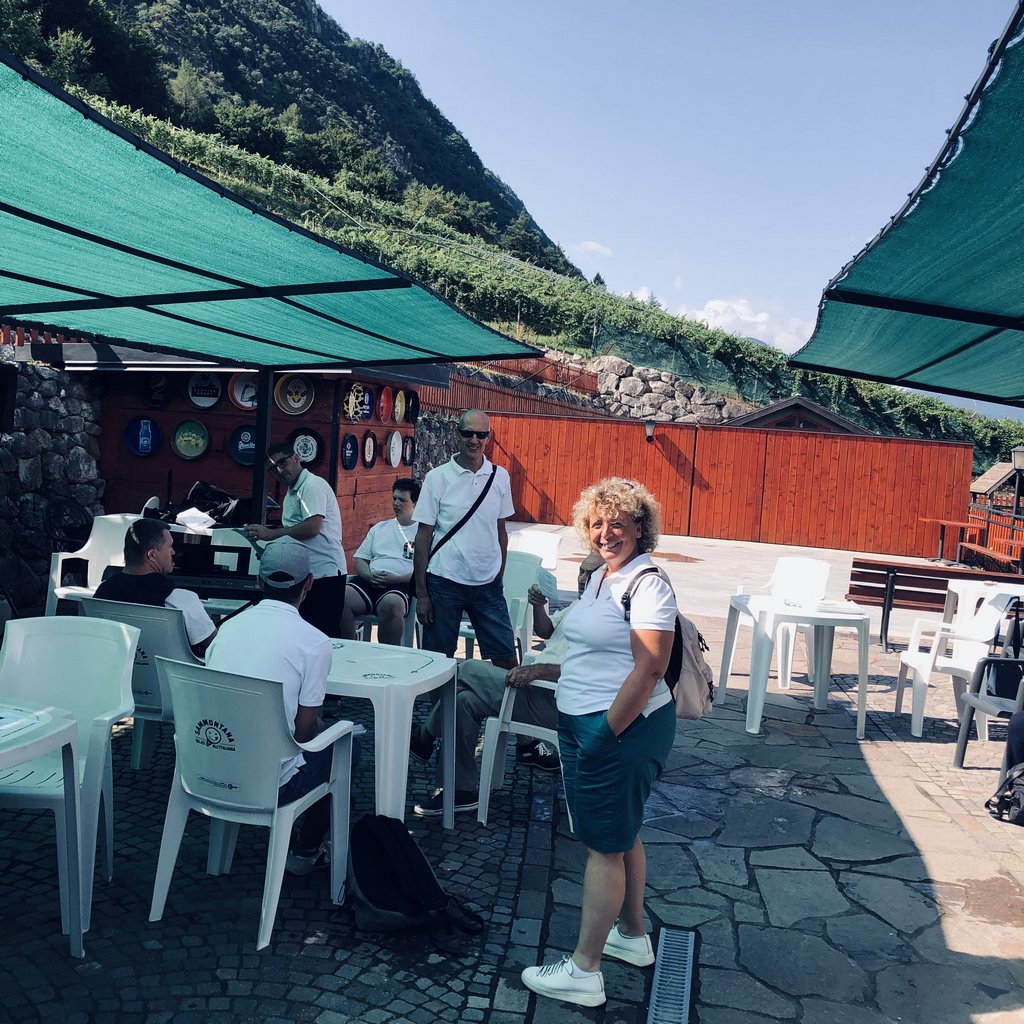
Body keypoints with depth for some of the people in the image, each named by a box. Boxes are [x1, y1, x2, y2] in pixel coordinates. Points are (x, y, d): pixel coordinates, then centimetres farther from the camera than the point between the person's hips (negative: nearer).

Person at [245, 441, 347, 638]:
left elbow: (312, 527, -20)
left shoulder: (313, 485, -9)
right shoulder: (291, 492, 21)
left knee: (326, 635, -8)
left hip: (324, 572, -10)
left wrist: (271, 534, -13)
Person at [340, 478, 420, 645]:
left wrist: (395, 578, -15)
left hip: (402, 584, -5)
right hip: (370, 581, 5)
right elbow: (359, 559, 21)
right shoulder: (379, 528, 26)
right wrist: (369, 575, -2)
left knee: (390, 604, -39)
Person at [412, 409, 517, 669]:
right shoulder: (437, 477, -4)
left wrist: (499, 579, 11)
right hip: (445, 582, -2)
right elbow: (423, 537, -2)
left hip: (487, 584, 2)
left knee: (506, 658, 3)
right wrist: (421, 594, -4)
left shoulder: (500, 477, 4)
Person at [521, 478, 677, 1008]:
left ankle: (583, 972, 9)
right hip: (583, 723, 9)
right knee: (620, 836, 20)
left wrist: (606, 734, -21)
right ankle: (632, 935, 37)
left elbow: (649, 670, -22)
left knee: (605, 845, 0)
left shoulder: (648, 584, -18)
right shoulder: (600, 577, 10)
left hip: (622, 728, -9)